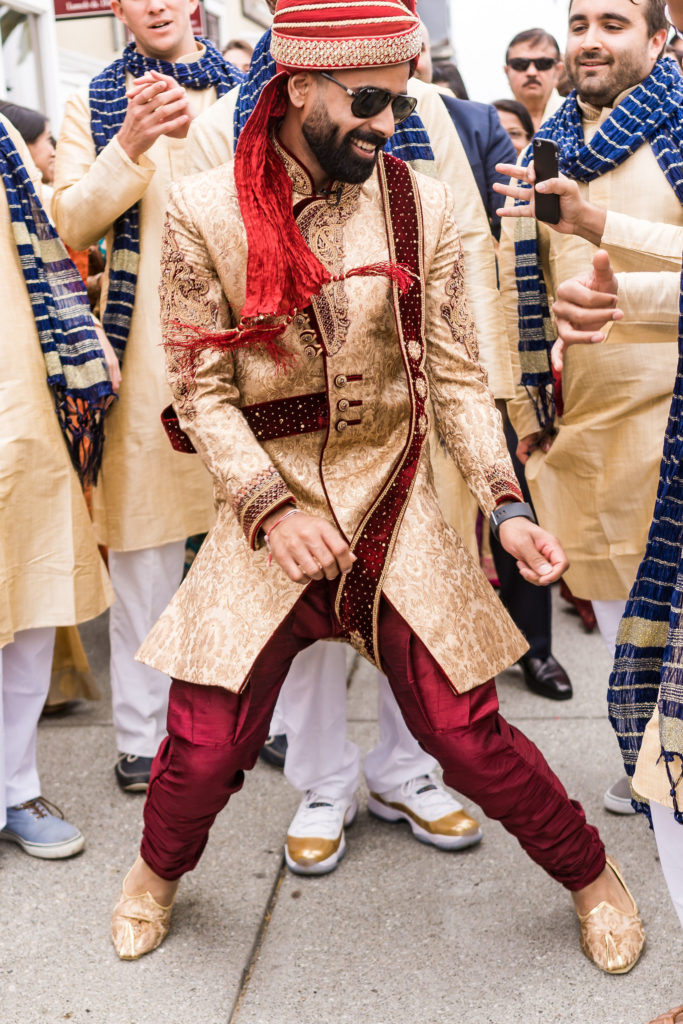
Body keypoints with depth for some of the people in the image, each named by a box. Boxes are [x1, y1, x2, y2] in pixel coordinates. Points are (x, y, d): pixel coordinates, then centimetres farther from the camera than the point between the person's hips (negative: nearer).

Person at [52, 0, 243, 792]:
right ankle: (142, 732, 13)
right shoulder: (94, 102, 9)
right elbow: (69, 224, -3)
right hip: (145, 348, -1)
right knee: (143, 544, 1)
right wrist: (129, 146, -17)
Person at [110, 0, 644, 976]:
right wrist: (270, 510, -17)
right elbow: (203, 389, -5)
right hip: (266, 514, 0)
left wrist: (505, 503, -10)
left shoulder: (421, 208, -2)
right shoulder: (205, 211, -6)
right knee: (205, 748, 1)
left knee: (468, 735, 3)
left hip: (398, 512, 1)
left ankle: (592, 875, 31)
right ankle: (159, 872, 37)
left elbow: (456, 374, 1)